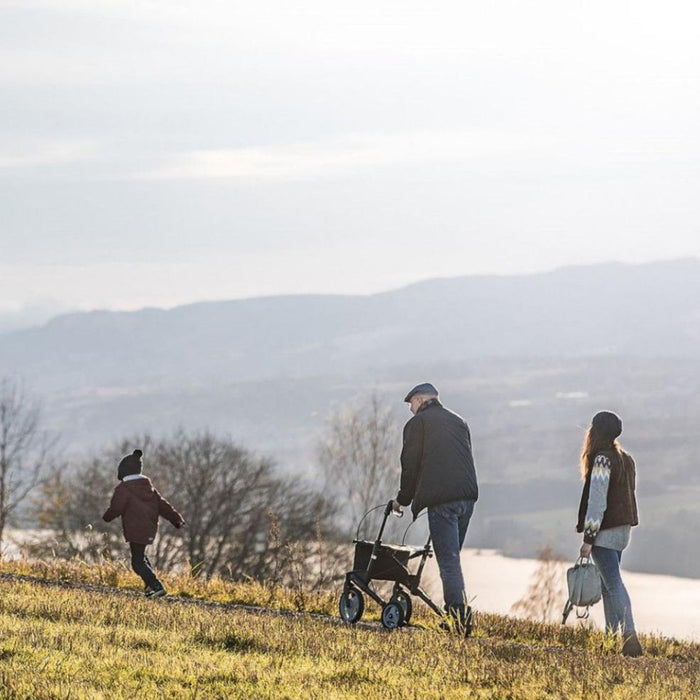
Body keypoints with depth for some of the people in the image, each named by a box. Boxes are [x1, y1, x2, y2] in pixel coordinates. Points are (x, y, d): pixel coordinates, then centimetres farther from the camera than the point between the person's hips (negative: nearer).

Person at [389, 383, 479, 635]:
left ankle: (460, 619, -17)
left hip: (441, 499, -6)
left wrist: (403, 499, 16)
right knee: (452, 558, 16)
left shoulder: (417, 423, 4)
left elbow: (410, 465, 2)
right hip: (467, 495, 6)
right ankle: (457, 615, 14)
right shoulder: (459, 422, 23)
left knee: (449, 561, -8)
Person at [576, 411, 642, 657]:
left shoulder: (602, 459, -15)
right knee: (608, 583, 16)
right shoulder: (626, 459, 12)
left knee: (613, 584, -12)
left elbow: (597, 500, -18)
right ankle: (612, 635, 17)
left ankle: (629, 635, -22)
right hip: (623, 529, 9)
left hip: (605, 531, -9)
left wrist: (588, 538, -17)